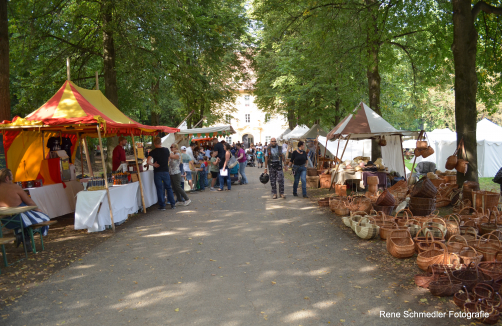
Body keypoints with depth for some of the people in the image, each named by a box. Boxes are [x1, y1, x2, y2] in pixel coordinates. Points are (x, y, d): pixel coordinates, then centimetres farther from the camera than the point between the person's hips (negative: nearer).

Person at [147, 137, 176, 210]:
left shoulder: (153, 152, -10)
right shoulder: (166, 150, 2)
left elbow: (148, 161, -23)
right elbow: (170, 156, 23)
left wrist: (154, 165, -8)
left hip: (157, 172, -3)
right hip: (166, 171, 3)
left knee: (159, 189, 4)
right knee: (168, 188, 13)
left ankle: (162, 206, 5)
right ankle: (173, 204, 13)